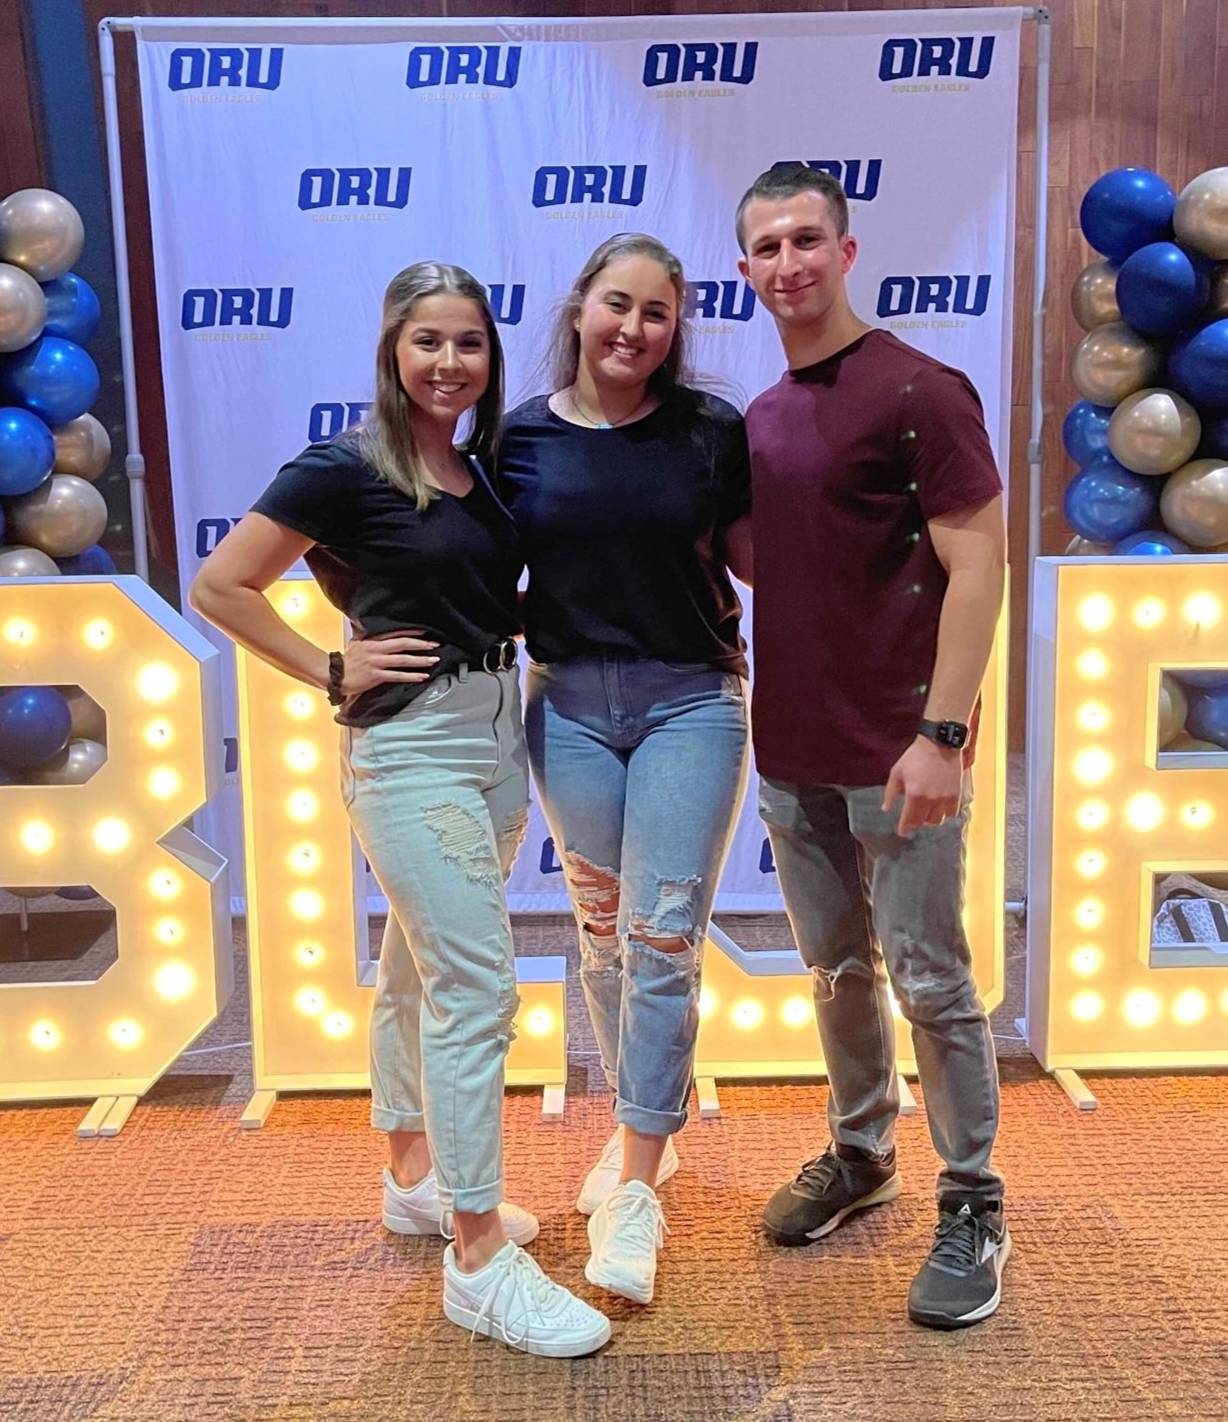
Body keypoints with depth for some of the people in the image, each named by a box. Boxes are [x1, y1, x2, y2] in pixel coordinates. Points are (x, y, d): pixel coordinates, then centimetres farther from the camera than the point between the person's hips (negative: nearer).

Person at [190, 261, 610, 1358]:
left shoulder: (479, 472, 11)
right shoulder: (346, 468, -9)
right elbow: (220, 588, -9)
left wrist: (522, 616, 3)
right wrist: (333, 675, -11)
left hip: (498, 732, 7)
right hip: (412, 744, -7)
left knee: (419, 971, 18)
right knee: (477, 986, -10)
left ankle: (416, 1177, 33)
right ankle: (479, 1259, 0)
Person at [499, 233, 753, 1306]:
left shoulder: (711, 431, -3)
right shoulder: (519, 437, 0)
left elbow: (757, 558, 5)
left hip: (691, 702, -2)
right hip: (569, 704, 2)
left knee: (663, 939, -3)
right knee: (604, 931, 13)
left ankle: (636, 1191, 8)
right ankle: (644, 1126, 35)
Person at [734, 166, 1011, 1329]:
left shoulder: (917, 392, -9)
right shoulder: (760, 419, 11)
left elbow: (977, 561, -14)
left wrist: (944, 733, -19)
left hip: (894, 752, -6)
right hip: (792, 750, 6)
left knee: (927, 979, 3)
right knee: (836, 970, 17)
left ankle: (972, 1208, 19)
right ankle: (859, 1154, 36)